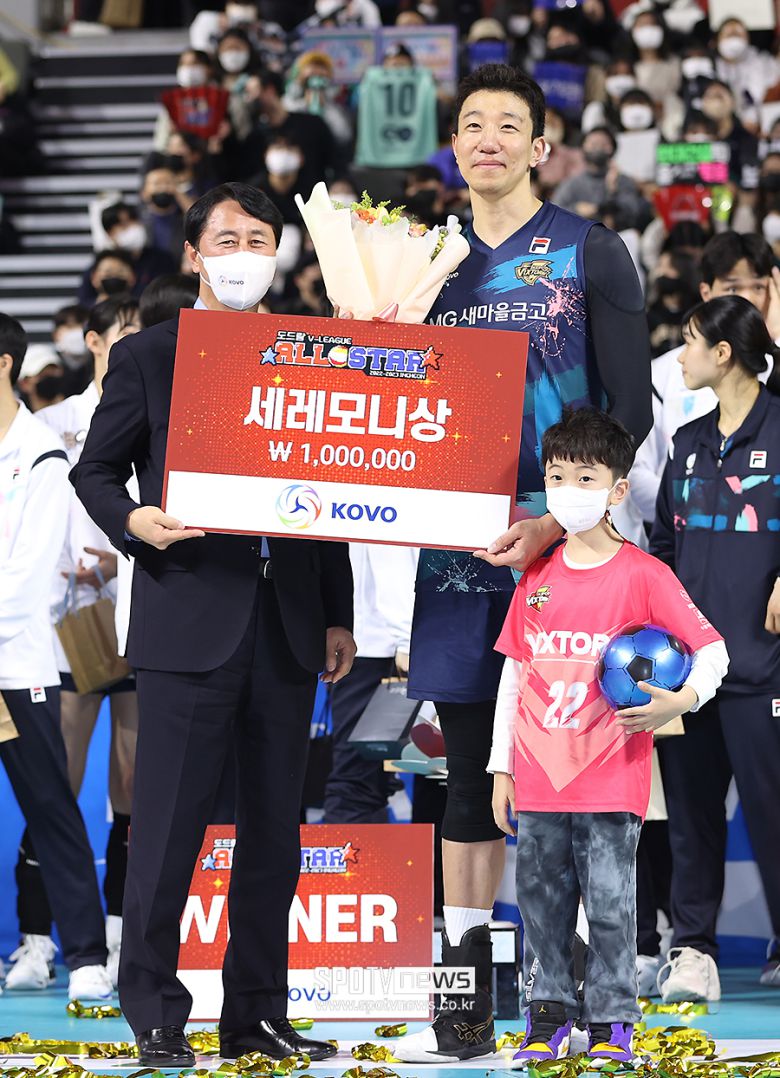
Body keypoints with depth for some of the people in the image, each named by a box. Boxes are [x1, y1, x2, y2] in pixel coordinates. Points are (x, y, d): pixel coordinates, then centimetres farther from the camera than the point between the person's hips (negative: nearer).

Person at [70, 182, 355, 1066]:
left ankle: (256, 1012, 15)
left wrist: (338, 617, 12)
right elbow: (94, 470, 5)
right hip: (190, 622, -4)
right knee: (168, 827, -5)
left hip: (287, 626, 4)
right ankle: (153, 1017, 3)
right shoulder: (144, 357, 4)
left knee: (273, 830, 7)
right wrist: (134, 521, -17)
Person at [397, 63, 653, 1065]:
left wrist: (558, 517, -15)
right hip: (460, 550, 4)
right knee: (468, 774, 7)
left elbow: (631, 407, -5)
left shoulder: (588, 253, 0)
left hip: (562, 548, -4)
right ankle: (463, 1007, 13)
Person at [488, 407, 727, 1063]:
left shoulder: (643, 576, -4)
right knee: (542, 902, 9)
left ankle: (611, 1021, 8)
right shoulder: (537, 578, 9)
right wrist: (502, 766, 12)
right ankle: (549, 1014, 19)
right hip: (538, 783, 4)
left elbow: (712, 648, -3)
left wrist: (681, 700, -21)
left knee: (611, 904, -2)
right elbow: (514, 674, 14)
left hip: (610, 781, -4)